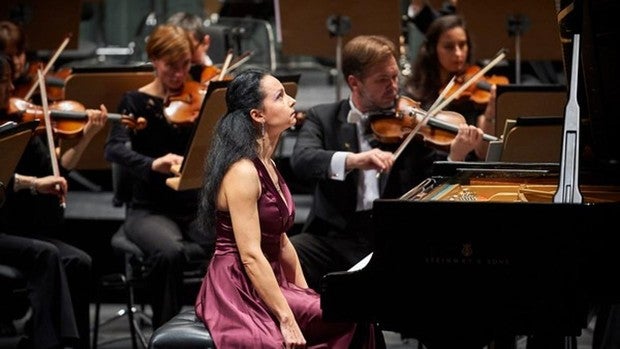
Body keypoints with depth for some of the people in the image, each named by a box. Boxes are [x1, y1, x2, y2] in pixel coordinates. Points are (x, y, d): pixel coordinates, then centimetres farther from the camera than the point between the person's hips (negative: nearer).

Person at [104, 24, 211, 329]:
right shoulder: (136, 101, 0)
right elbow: (115, 149, -18)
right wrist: (153, 164, -37)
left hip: (198, 207, 2)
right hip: (151, 210, -2)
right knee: (170, 252, -35)